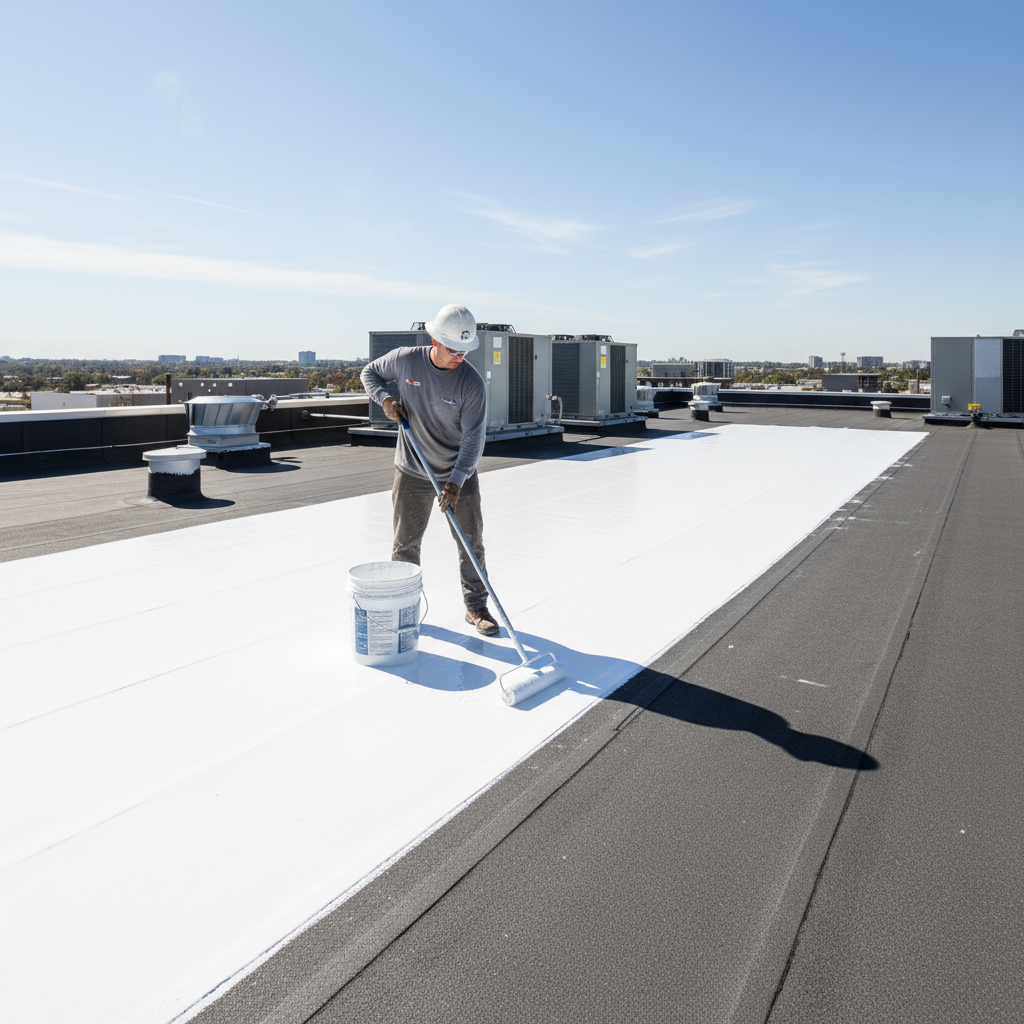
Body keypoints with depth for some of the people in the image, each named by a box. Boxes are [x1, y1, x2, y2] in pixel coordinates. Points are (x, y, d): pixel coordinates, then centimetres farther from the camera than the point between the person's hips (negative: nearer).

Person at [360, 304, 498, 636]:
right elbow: (370, 373, 10)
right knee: (405, 544, 8)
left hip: (459, 475, -1)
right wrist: (385, 398, -11)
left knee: (471, 542, 4)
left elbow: (473, 437, -18)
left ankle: (476, 607, 19)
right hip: (412, 472, 1)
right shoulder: (404, 360, -10)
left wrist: (456, 481, -27)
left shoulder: (471, 382, -16)